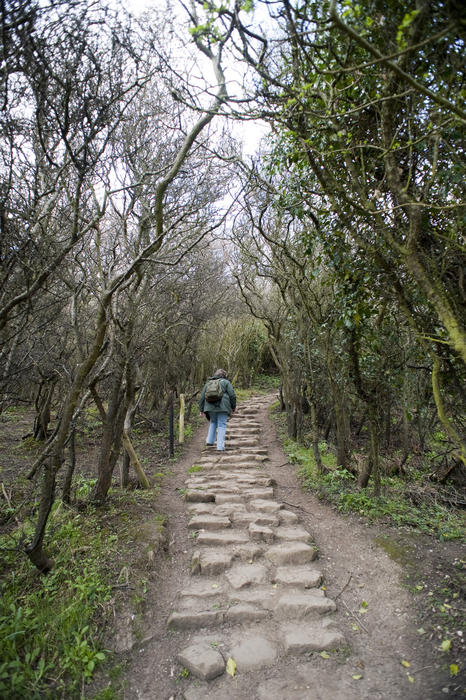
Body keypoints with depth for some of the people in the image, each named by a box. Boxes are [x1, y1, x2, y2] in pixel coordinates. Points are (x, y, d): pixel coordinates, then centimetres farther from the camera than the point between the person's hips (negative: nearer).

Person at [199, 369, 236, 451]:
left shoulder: (208, 383, 19)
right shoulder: (226, 382, 8)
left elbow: (202, 397, 15)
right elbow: (232, 395, -1)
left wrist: (201, 409, 17)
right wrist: (233, 407, 9)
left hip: (210, 406, 4)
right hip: (222, 407, -3)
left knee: (213, 422, 24)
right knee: (222, 425, 2)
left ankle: (210, 441, 15)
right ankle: (220, 447, -1)